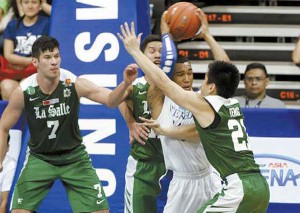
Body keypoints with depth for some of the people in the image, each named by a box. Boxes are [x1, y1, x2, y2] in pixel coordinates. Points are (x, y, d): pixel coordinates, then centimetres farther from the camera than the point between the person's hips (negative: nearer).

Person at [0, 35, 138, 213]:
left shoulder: (74, 83, -18)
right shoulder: (23, 92, -16)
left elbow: (110, 100, -28)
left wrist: (125, 84, -49)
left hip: (74, 157, 0)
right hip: (40, 158, 0)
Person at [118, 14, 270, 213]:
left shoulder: (205, 106, -2)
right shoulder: (234, 105, 17)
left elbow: (162, 81, 1)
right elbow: (224, 72, 36)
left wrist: (134, 50, 10)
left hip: (239, 188, -8)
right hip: (260, 184, 8)